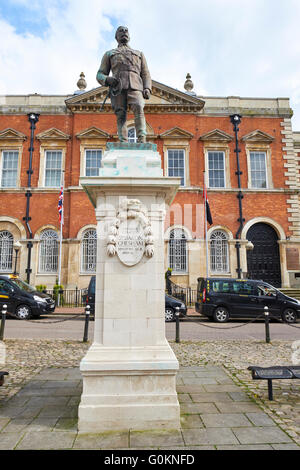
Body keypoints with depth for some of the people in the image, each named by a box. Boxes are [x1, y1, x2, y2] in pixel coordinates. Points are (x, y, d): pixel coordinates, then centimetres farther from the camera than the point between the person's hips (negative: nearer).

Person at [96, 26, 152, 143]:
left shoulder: (139, 54, 35)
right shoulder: (109, 54, 31)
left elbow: (145, 74, 23)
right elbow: (100, 75, 21)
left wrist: (147, 89, 1)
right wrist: (107, 79, -5)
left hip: (135, 86, 0)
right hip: (118, 87, 0)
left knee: (138, 109, -26)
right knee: (121, 115, -16)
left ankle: (142, 140, -40)